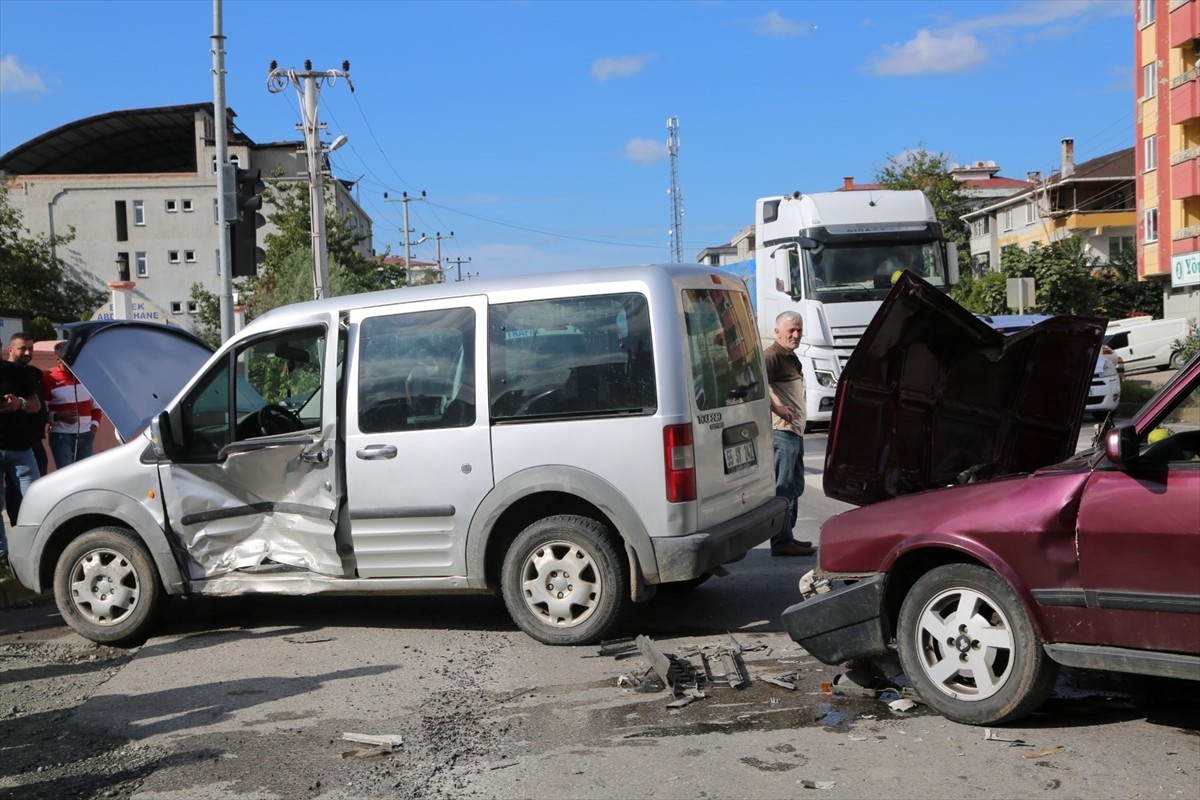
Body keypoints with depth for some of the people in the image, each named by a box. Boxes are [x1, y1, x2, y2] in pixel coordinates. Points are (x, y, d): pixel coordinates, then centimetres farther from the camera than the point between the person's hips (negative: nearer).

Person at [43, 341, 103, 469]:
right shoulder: (49, 379, -4)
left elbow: (96, 406, 18)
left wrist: (94, 425, 3)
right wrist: (58, 416, -22)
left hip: (85, 435, 4)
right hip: (61, 436, -4)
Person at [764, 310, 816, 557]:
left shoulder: (791, 357, 19)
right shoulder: (773, 356, -13)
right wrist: (778, 409, -29)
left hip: (795, 432, 11)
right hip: (782, 432, -11)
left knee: (795, 487, 16)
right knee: (783, 488, -8)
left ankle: (787, 538, 23)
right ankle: (781, 542, -5)